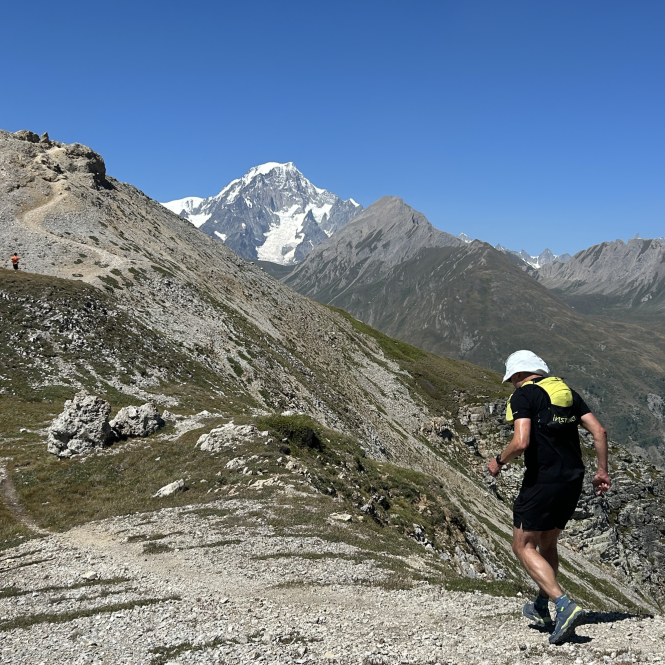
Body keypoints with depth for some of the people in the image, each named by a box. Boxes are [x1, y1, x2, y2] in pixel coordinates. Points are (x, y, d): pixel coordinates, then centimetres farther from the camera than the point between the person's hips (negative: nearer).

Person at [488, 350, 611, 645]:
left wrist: (499, 461, -3)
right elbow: (599, 431, 8)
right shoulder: (568, 392, 14)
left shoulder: (523, 395, -7)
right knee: (547, 542, 22)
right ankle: (541, 608, 33)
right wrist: (602, 471, 15)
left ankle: (565, 605, -12)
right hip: (573, 480, 8)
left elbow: (521, 442, -20)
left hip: (542, 481, -8)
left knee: (524, 547, 2)